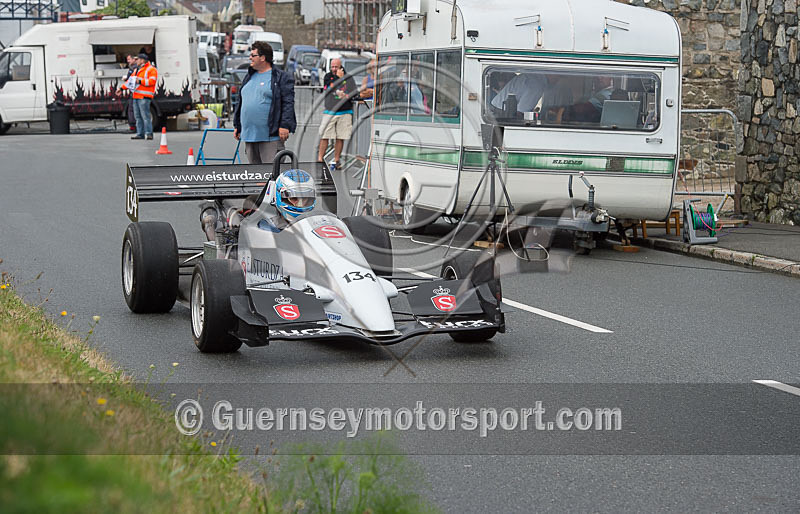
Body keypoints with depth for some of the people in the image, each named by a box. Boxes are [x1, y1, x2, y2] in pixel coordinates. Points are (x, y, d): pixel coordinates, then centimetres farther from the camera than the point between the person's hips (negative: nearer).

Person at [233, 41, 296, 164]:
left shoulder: (281, 77, -3)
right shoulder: (249, 77, 19)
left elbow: (288, 103, -10)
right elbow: (240, 103, 25)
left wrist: (285, 125, -18)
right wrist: (237, 126, 22)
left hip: (271, 137, -7)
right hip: (249, 136, 7)